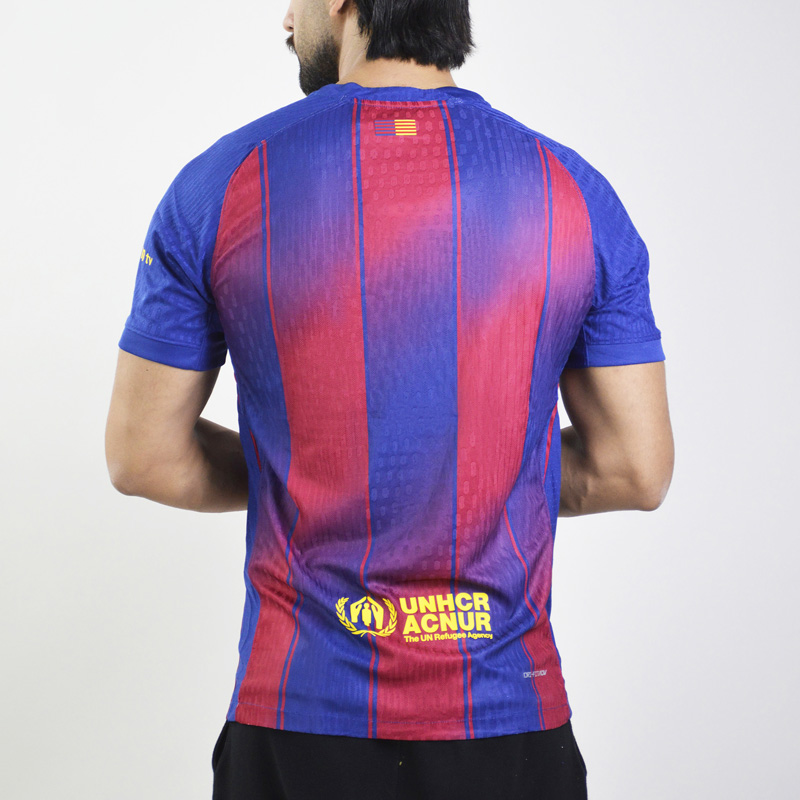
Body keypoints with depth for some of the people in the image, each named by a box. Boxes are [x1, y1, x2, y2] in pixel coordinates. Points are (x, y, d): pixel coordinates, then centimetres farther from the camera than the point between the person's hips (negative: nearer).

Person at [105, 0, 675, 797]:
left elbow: (141, 456, -2)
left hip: (299, 707, 0)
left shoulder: (219, 185, -6)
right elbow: (637, 470, -2)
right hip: (507, 706, 1)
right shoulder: (575, 194, -3)